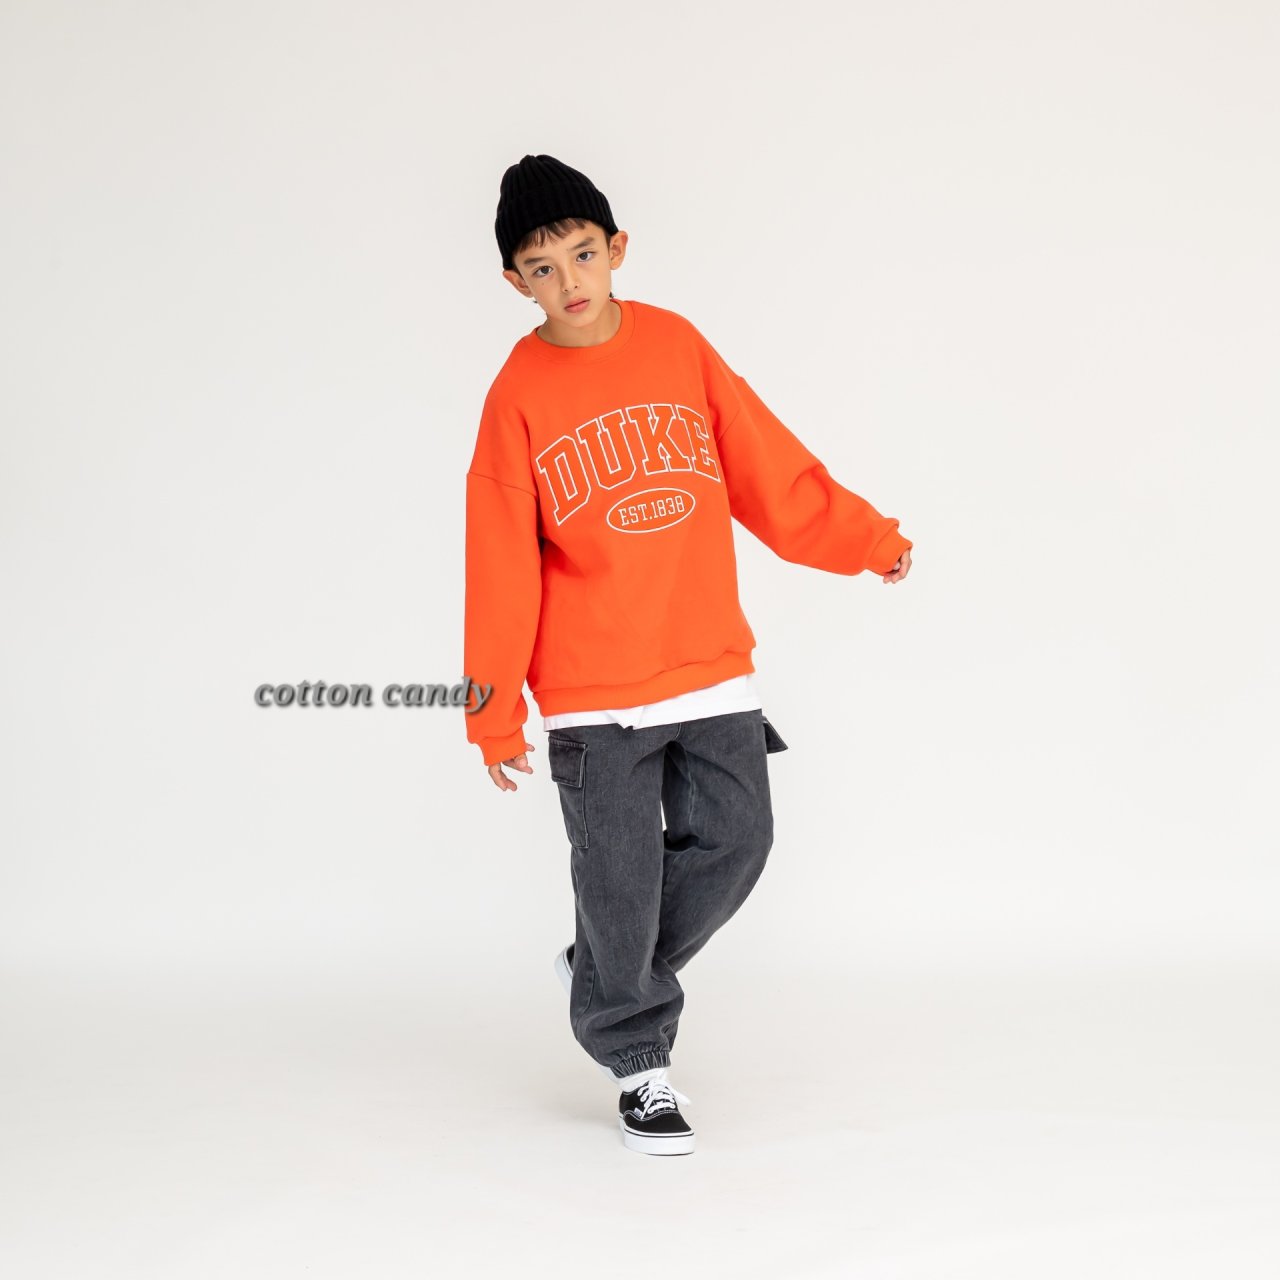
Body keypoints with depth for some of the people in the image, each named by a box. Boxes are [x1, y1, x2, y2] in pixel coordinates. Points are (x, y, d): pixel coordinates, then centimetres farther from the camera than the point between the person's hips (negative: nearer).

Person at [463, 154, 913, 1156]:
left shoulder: (679, 348, 1)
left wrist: (864, 537, 8)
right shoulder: (520, 396, -7)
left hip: (712, 661, 3)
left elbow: (765, 466, 9)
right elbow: (501, 564, -5)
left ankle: (606, 974, 27)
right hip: (592, 687, -3)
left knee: (734, 839, 3)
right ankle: (635, 1056, 22)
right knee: (620, 875, 1)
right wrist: (495, 712, -5)